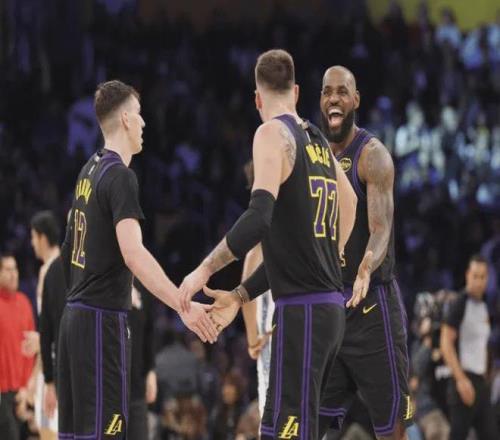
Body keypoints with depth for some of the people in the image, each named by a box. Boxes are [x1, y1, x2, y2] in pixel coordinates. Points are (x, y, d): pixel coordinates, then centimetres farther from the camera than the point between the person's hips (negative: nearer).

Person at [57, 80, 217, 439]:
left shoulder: (90, 170, 13)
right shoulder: (120, 176, -14)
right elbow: (133, 254, -26)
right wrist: (183, 305, -31)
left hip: (76, 313, 9)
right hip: (103, 318, -9)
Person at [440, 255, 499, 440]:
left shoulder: (483, 307, 16)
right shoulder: (459, 305, -9)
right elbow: (446, 344, -15)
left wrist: (483, 377, 18)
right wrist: (461, 380, -21)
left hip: (480, 382, 8)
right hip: (464, 380, -8)